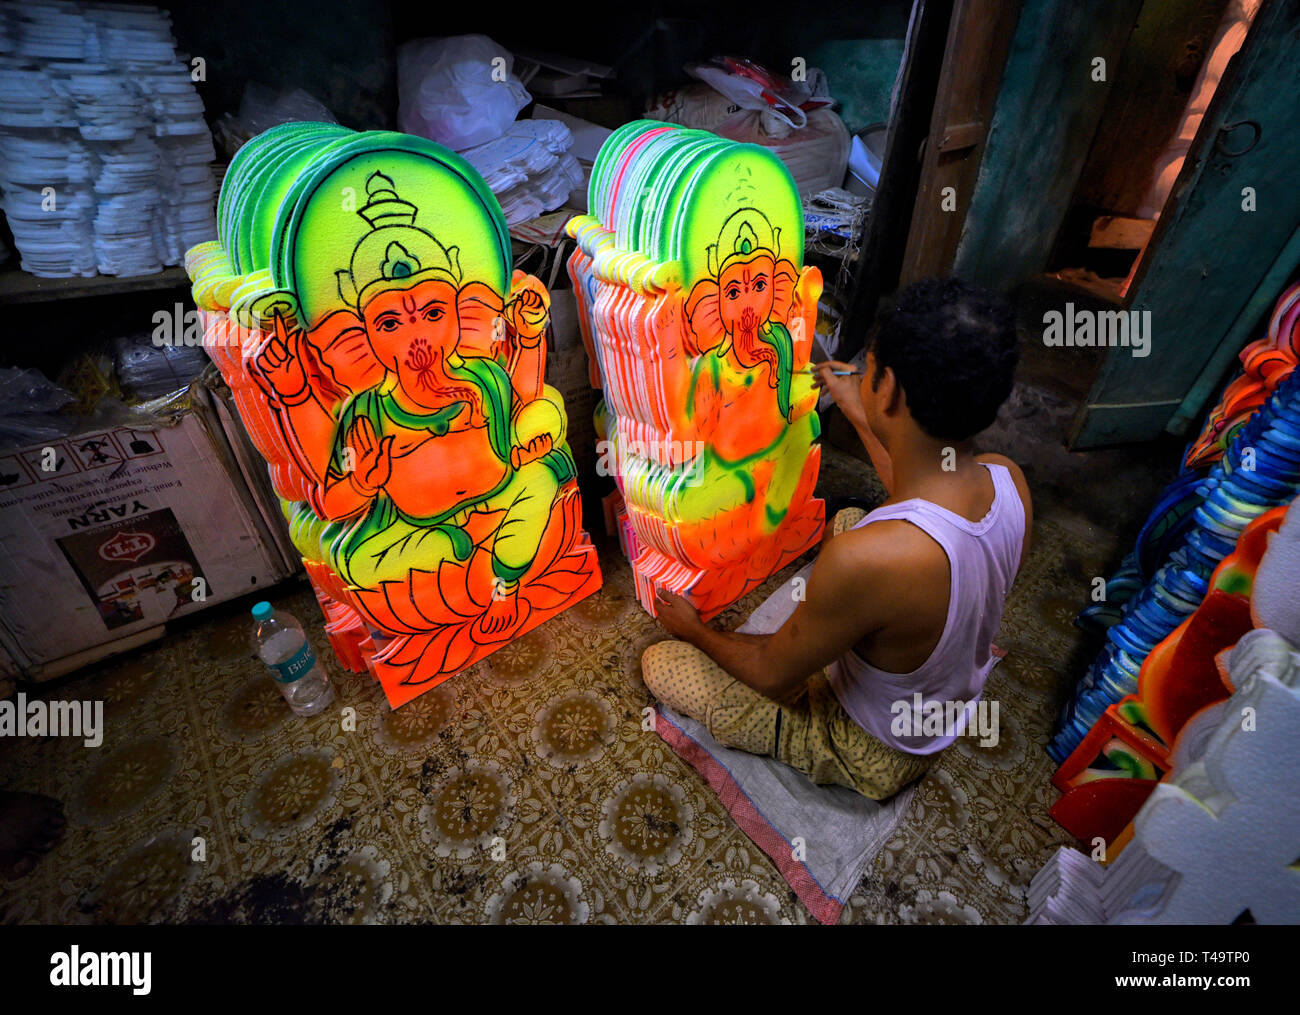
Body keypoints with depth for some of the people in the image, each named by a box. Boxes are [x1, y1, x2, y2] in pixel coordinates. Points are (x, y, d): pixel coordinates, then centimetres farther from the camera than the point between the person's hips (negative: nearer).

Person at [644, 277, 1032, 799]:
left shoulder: (863, 560, -45)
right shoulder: (1008, 480, -22)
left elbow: (773, 674, -25)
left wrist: (695, 629, -4)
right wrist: (859, 416, 12)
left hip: (871, 755, -6)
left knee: (659, 662, 0)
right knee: (848, 517, 19)